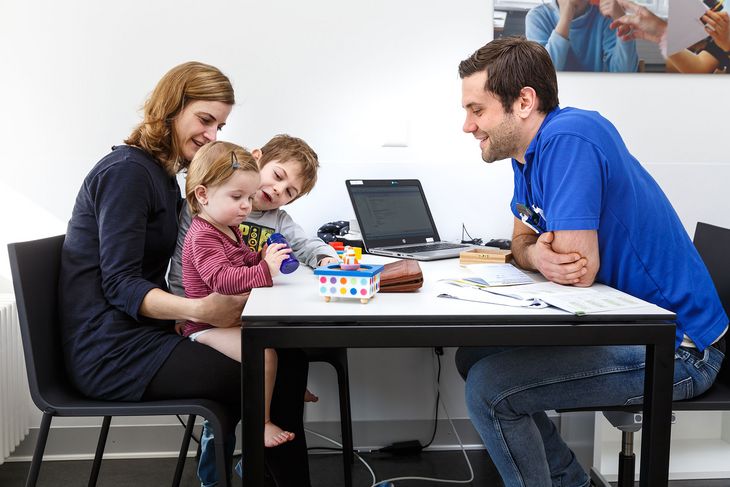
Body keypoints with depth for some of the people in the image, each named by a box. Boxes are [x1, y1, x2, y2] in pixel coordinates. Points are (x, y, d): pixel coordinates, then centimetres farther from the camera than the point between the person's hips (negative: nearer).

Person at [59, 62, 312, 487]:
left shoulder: (163, 175, 18)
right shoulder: (127, 171, -13)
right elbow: (120, 285, -19)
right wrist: (199, 309, -32)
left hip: (146, 333, 9)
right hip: (114, 351, -9)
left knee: (288, 357, -6)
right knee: (266, 376, -21)